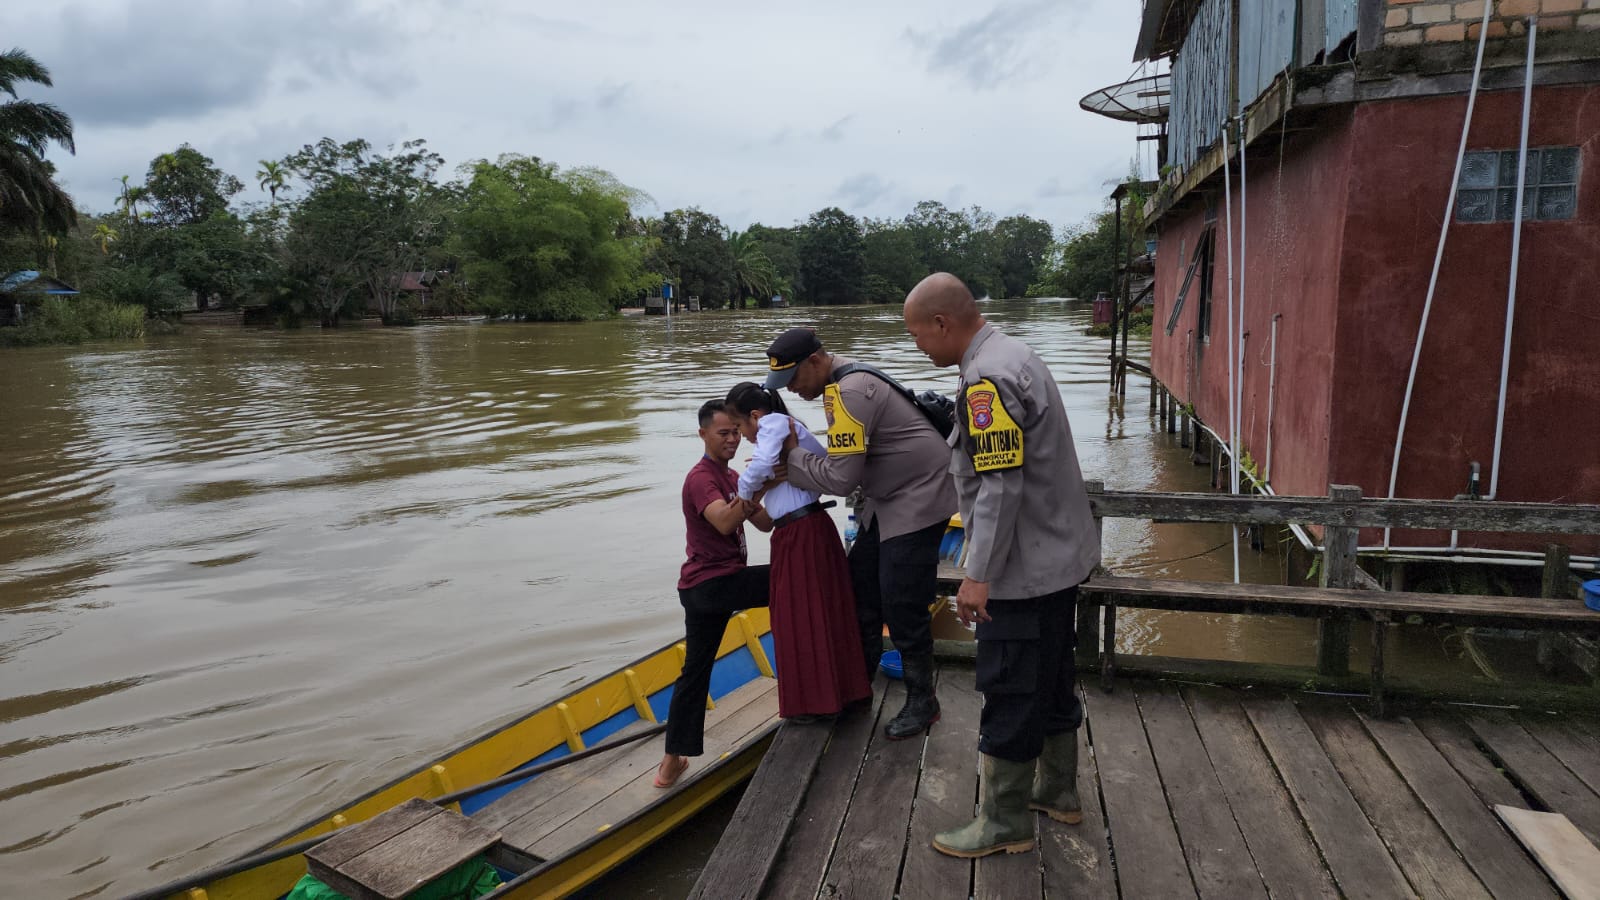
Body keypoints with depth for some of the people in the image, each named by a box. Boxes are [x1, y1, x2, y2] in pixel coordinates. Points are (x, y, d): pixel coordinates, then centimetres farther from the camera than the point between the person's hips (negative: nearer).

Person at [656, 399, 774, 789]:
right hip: (712, 583, -9)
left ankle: (672, 762, 18)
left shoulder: (731, 477, 18)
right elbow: (724, 522, -30)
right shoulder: (701, 478, -12)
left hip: (703, 588, 9)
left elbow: (764, 523, 10)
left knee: (695, 670, 11)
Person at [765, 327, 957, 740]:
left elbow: (841, 477, -27)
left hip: (919, 499, -11)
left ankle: (922, 703, 12)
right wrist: (792, 458, -7)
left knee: (901, 607, -5)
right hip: (889, 498, 11)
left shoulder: (847, 392, -25)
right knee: (861, 590, 14)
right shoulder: (842, 381, 8)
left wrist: (792, 455, -14)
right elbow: (846, 461, 7)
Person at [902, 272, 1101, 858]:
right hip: (1060, 556, 10)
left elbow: (1001, 486, -26)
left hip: (1023, 570, -10)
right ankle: (1057, 793, 37)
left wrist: (979, 575, -22)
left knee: (1010, 698, 2)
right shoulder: (1016, 356, 10)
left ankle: (1005, 824, 17)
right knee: (1051, 680, 21)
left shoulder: (987, 380, -22)